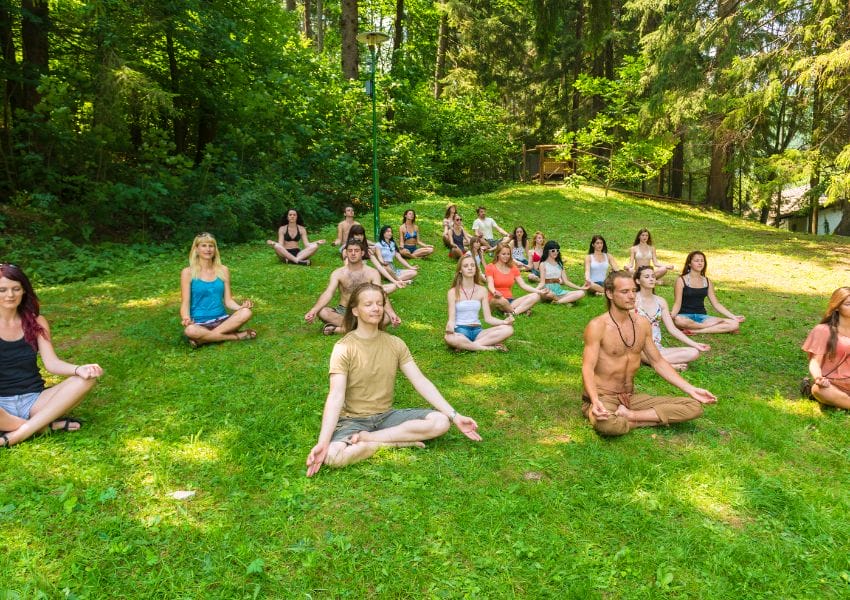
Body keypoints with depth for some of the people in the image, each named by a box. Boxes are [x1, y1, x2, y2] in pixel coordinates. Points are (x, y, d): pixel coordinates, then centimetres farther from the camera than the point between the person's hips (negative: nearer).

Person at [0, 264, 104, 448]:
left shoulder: (36, 322, 6)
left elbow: (51, 363, -4)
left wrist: (79, 369, -26)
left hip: (33, 399, 3)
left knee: (86, 379, -22)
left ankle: (16, 435, -27)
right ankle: (49, 425, -19)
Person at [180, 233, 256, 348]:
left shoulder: (223, 270, 9)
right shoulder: (188, 273, 0)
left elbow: (228, 300, 9)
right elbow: (185, 303, -4)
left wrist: (241, 307, -13)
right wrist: (186, 319, -25)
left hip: (221, 320, 3)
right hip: (199, 323, -2)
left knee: (246, 313, -27)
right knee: (190, 331, -39)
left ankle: (203, 339, -20)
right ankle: (236, 336, -21)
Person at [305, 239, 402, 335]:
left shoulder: (373, 273, -3)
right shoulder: (338, 273, -2)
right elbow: (328, 293, -16)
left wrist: (392, 313, -35)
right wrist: (313, 310, -35)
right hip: (343, 311, 0)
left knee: (387, 316, -31)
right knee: (321, 311, -29)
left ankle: (338, 329, -30)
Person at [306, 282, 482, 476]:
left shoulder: (395, 344, 0)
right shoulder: (344, 348, -13)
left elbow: (421, 382, -4)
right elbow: (336, 397, -23)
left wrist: (455, 416, -13)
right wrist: (322, 443, -36)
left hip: (386, 415, 5)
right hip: (353, 419, -4)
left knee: (441, 421, -18)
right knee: (332, 455, -36)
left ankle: (367, 438, -16)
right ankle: (400, 441, -17)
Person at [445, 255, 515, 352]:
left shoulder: (482, 290, 9)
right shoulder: (453, 292, 0)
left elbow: (488, 318, 5)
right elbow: (451, 318, -7)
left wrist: (505, 321, -14)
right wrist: (450, 326, -32)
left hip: (477, 331, 4)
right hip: (460, 331, -4)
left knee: (508, 329, -21)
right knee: (449, 338, -41)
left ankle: (467, 346, -24)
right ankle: (490, 347, -24)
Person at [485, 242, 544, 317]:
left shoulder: (513, 268, 15)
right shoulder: (490, 267, 1)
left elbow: (523, 285, 7)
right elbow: (490, 285, -13)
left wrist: (539, 291, -9)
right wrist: (494, 292, -38)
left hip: (510, 300, 5)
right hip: (495, 301, -5)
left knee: (535, 296, -16)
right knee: (501, 300, -43)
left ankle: (513, 312, -33)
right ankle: (522, 309, -18)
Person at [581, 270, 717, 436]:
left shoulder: (642, 324, 7)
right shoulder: (597, 326, -13)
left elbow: (658, 362, 14)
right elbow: (588, 368, -21)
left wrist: (691, 389, 5)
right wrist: (595, 401, -39)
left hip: (630, 398, 7)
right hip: (602, 398, -7)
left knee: (694, 407, -7)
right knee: (607, 424, -43)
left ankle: (629, 416, -13)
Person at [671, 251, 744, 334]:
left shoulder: (707, 282, 13)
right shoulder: (681, 280, 0)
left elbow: (716, 304, 13)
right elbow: (677, 304, -7)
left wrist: (733, 317, 4)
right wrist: (672, 315, -29)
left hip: (702, 317, 4)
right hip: (685, 316, -4)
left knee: (735, 324, -17)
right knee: (678, 320, -43)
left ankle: (693, 331, -23)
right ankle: (716, 328, -18)